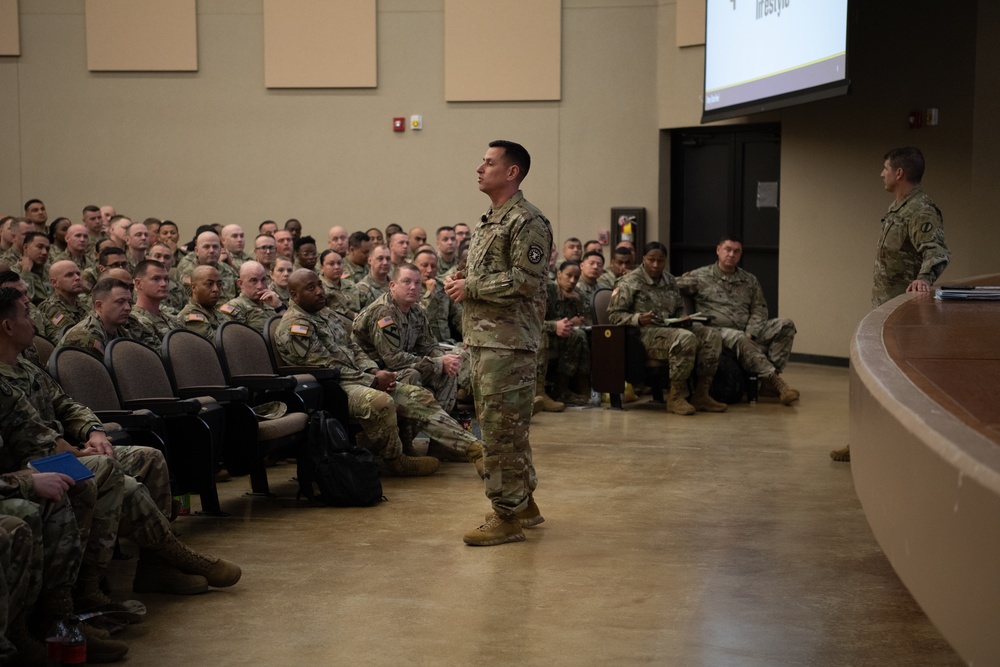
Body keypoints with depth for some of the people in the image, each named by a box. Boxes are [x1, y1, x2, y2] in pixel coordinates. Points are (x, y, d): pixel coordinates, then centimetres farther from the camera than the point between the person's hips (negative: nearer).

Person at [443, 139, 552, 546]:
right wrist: (459, 281, 7)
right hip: (481, 338, 10)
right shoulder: (489, 222, 19)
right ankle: (524, 504, 26)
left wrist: (470, 288, -15)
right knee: (495, 426, 16)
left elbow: (526, 281, -20)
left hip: (508, 341, -10)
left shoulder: (527, 222, -12)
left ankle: (507, 518, -1)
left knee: (502, 429, -7)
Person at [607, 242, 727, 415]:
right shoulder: (629, 282, -2)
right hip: (645, 334, -8)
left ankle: (701, 395, -13)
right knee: (686, 338, -35)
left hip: (670, 330, 8)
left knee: (712, 335, -12)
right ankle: (676, 398, -30)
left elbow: (679, 309, 29)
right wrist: (638, 319, -23)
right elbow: (614, 314, -6)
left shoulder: (670, 281, 19)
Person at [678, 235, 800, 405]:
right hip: (718, 332, -5)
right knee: (739, 339, -39)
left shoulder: (750, 281, 19)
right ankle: (775, 381, -39)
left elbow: (759, 310, 12)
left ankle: (768, 381, -26)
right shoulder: (700, 277, 7)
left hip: (748, 333, 5)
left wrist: (750, 333, -7)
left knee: (785, 325, -15)